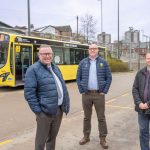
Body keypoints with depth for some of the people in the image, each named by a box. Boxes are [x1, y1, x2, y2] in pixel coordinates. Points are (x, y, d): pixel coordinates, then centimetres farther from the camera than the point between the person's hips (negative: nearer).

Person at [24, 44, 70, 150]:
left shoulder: (55, 68, 12)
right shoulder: (33, 70, -11)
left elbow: (63, 86, 17)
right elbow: (29, 93, -16)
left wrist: (66, 104, 10)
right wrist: (38, 111, -18)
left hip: (59, 110, 7)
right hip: (45, 112, -6)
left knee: (53, 137, 21)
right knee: (41, 140, 7)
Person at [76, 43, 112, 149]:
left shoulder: (103, 62, 1)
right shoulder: (83, 62, 3)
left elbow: (109, 77, 2)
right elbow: (78, 78, 6)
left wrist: (105, 91, -5)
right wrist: (81, 90, -2)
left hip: (99, 94, -1)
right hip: (86, 94, 1)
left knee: (101, 117, 5)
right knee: (87, 117, 12)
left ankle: (103, 139, 16)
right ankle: (86, 137, 26)